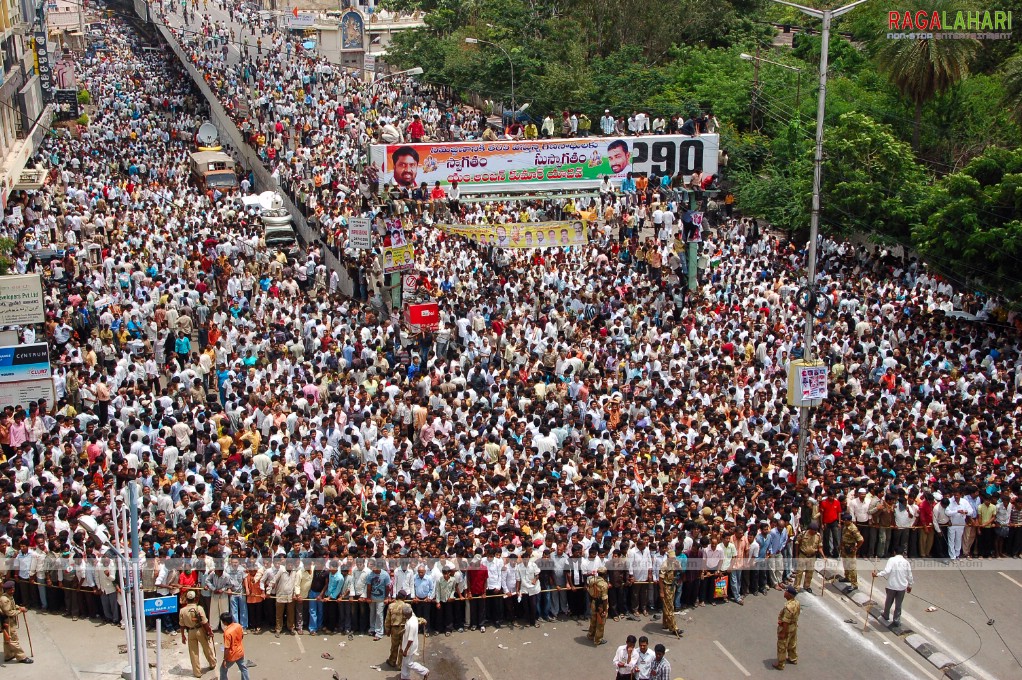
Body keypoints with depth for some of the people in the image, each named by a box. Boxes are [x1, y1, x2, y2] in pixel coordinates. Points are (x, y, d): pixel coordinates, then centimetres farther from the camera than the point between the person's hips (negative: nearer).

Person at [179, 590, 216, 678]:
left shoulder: (182, 610, -10)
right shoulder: (199, 608, -18)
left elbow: (182, 625, -2)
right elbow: (205, 622, -15)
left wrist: (183, 636, 9)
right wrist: (209, 631, -2)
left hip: (190, 632, 1)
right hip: (200, 630, -1)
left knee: (193, 652, 12)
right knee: (207, 648, 21)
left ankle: (197, 672, 18)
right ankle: (212, 663, 41)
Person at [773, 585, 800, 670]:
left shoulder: (788, 607, -36)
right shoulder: (797, 603, -8)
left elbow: (786, 622, -29)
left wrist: (783, 633, -20)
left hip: (786, 628, -8)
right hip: (794, 626, 8)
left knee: (782, 646, 9)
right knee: (792, 643, 28)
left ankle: (780, 664, 22)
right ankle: (793, 658, 47)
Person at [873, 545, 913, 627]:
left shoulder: (892, 560, -10)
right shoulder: (906, 562, -1)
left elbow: (887, 571, -24)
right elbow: (909, 575, 5)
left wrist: (877, 574, -18)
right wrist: (910, 585, 18)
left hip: (892, 586, -1)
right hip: (902, 586, 1)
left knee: (889, 602, 20)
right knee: (898, 604, 11)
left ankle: (886, 616, 38)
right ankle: (896, 620, 15)